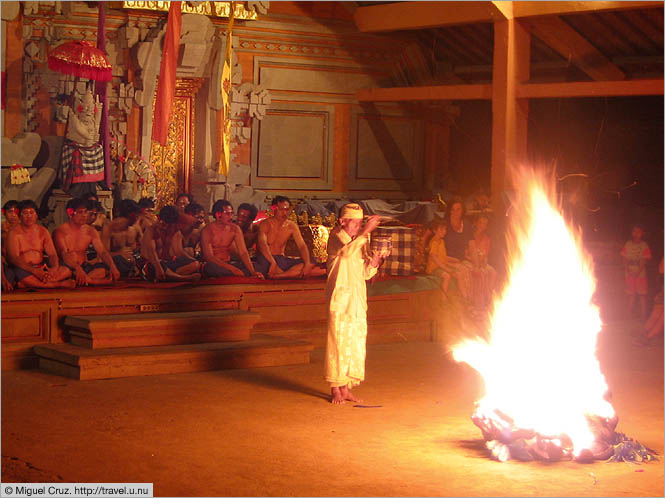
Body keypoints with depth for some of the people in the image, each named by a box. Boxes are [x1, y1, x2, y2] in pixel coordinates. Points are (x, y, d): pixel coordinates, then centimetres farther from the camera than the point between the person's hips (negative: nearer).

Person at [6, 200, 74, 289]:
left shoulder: (43, 231, 13)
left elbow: (52, 254, 7)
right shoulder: (14, 233, -2)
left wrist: (55, 268, -19)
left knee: (67, 271, -20)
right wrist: (34, 271, -28)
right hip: (24, 269, -5)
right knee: (25, 278, -41)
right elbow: (13, 258, -13)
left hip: (41, 268, 5)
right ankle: (60, 284, -26)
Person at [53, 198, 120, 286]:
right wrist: (78, 269, -39)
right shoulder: (60, 231, -5)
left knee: (106, 270, -25)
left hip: (85, 267, 4)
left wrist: (112, 267, -21)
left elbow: (102, 252, 1)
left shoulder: (90, 231, 10)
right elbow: (64, 254, -19)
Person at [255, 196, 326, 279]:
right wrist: (273, 262, -42)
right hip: (266, 259, -4)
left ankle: (277, 276, -34)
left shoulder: (292, 226, 4)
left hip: (281, 259, 4)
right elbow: (262, 244, -25)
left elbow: (302, 246, -5)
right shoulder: (265, 224, -9)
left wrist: (307, 264, -25)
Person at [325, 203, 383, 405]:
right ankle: (335, 389, 1)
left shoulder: (362, 241, 17)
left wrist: (374, 261, -3)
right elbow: (346, 251, -26)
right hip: (340, 296, -7)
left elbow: (366, 274, 16)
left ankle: (346, 388, 14)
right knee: (338, 341, -6)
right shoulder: (337, 235, -3)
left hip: (358, 299, 7)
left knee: (356, 343, 7)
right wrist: (365, 232, -30)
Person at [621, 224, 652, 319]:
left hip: (640, 274, -2)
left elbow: (644, 260, -9)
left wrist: (638, 272, -20)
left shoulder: (644, 246, -4)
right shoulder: (627, 244, 3)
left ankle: (643, 315, 7)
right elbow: (625, 259, 2)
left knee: (642, 295, 1)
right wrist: (627, 269, -13)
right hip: (629, 274, 2)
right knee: (631, 295, 10)